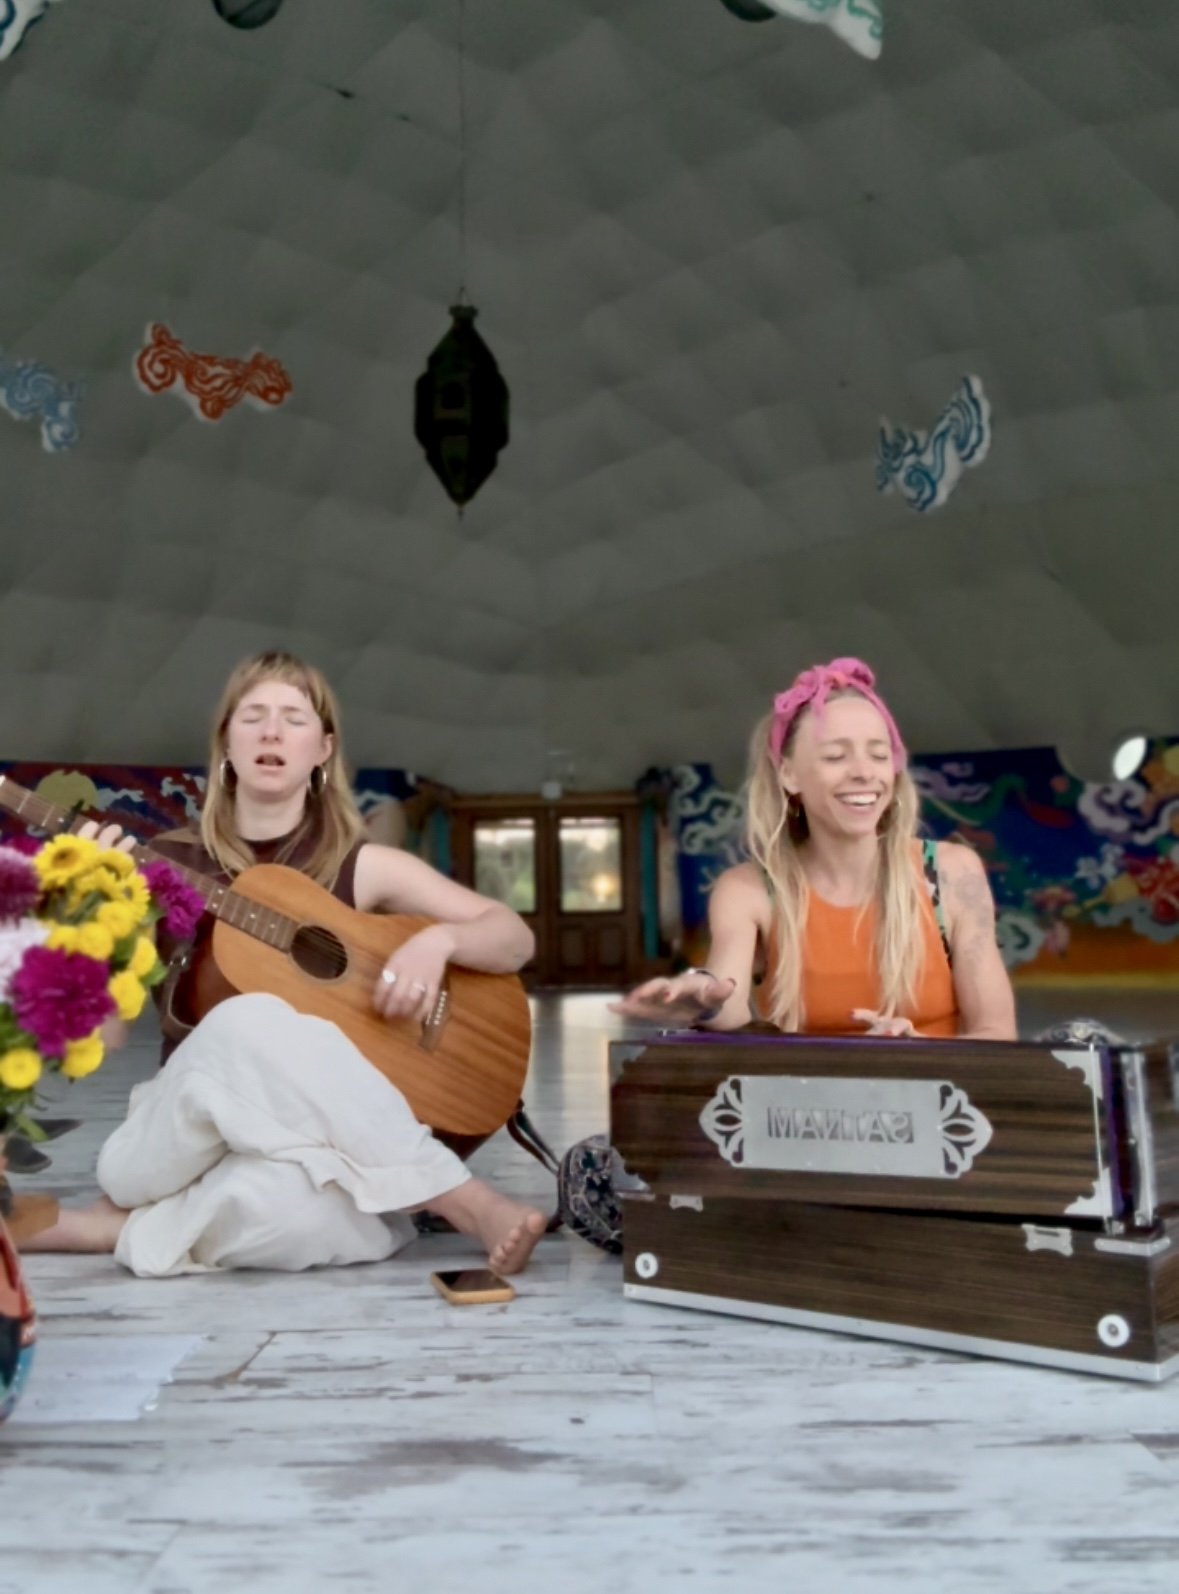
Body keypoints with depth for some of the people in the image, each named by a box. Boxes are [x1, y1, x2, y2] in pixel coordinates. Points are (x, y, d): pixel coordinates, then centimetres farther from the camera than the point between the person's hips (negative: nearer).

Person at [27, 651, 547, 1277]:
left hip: (314, 1138, 0)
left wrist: (438, 940, -14)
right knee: (250, 1023, -35)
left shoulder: (363, 868, 6)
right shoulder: (168, 865, 7)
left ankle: (123, 1229, -11)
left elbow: (516, 939, 7)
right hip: (180, 1140, 0)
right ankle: (472, 1204, -25)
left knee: (309, 1209, -39)